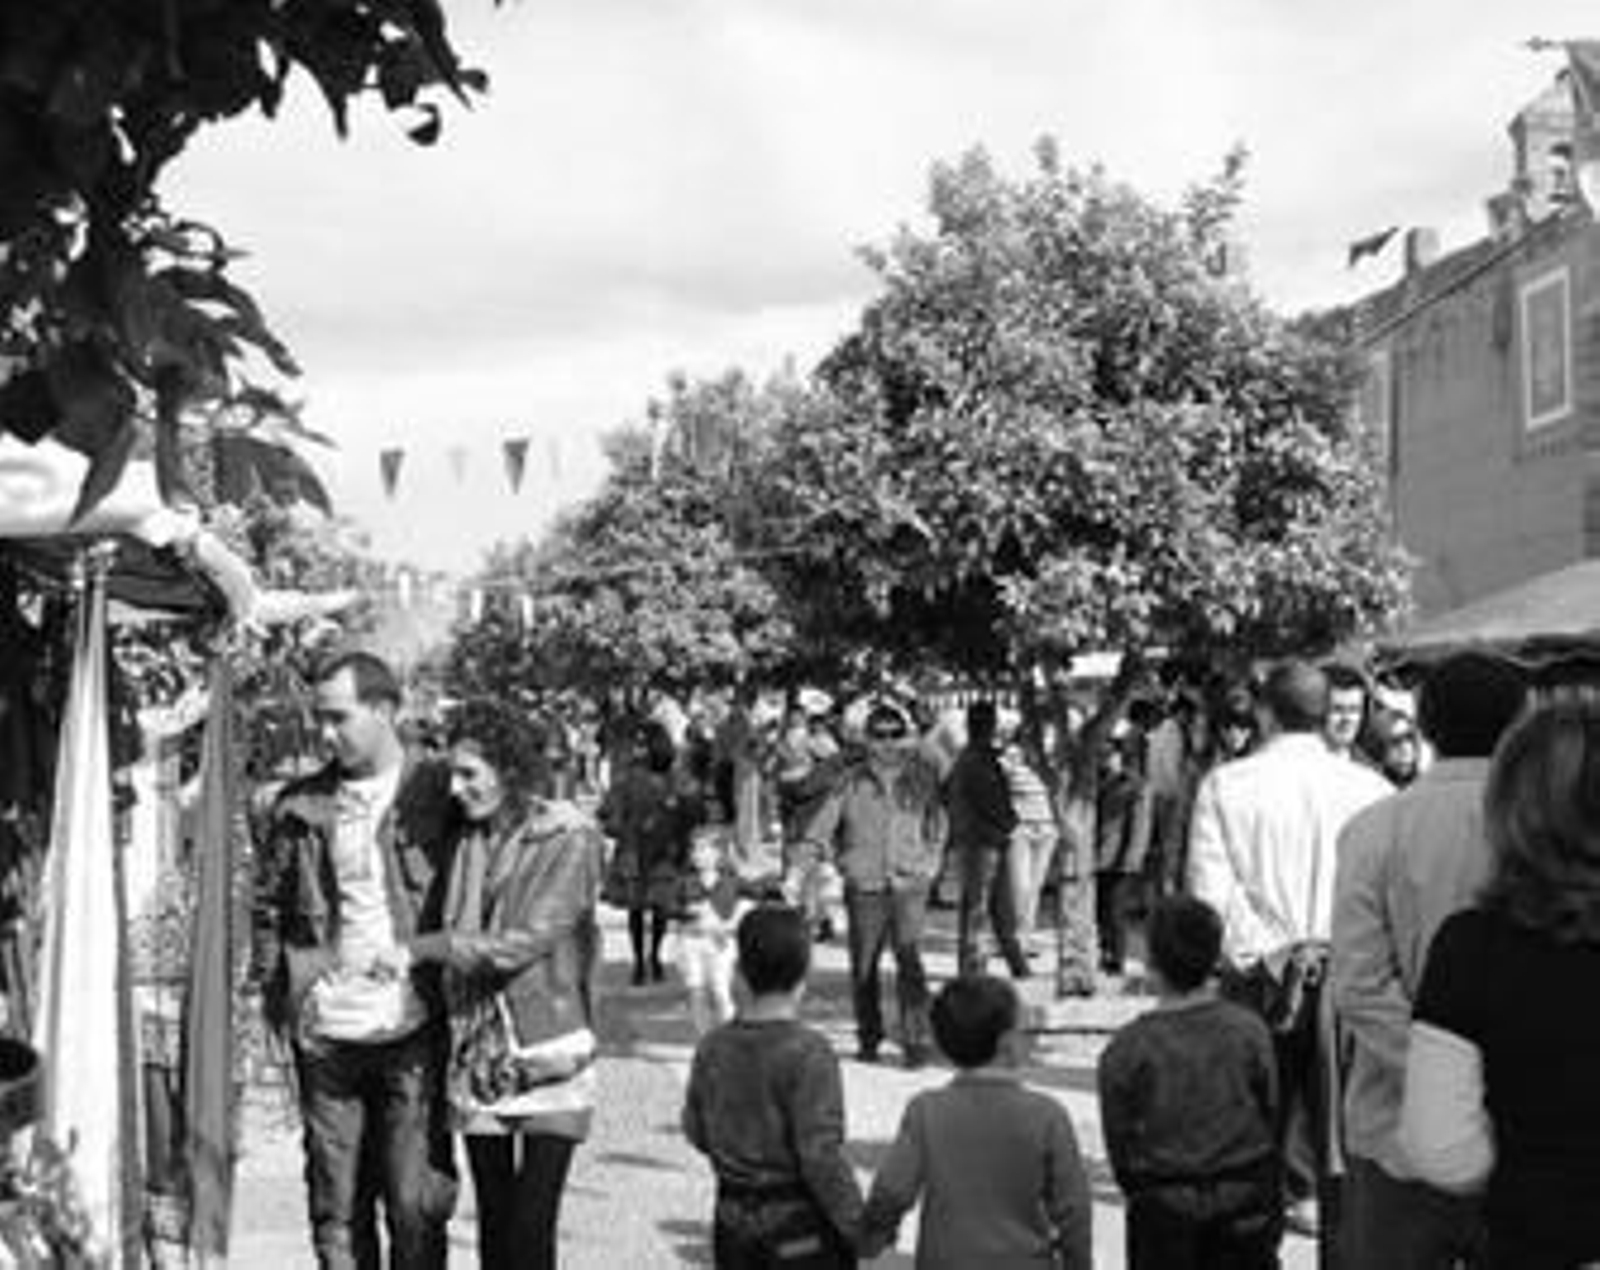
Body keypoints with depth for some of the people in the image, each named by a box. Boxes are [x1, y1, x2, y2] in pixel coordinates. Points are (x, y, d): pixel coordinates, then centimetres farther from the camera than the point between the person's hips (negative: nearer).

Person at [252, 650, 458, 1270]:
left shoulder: (440, 795, -2)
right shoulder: (300, 805, 7)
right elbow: (265, 905, 15)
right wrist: (278, 991, 8)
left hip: (413, 1032, -3)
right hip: (324, 1036, 3)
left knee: (416, 1205, 0)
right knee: (336, 1206, 9)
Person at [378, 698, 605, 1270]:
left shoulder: (569, 838, -9)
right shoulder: (469, 839, 9)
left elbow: (526, 941, -15)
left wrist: (421, 948, -14)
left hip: (547, 1055, -5)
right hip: (477, 1055, 5)